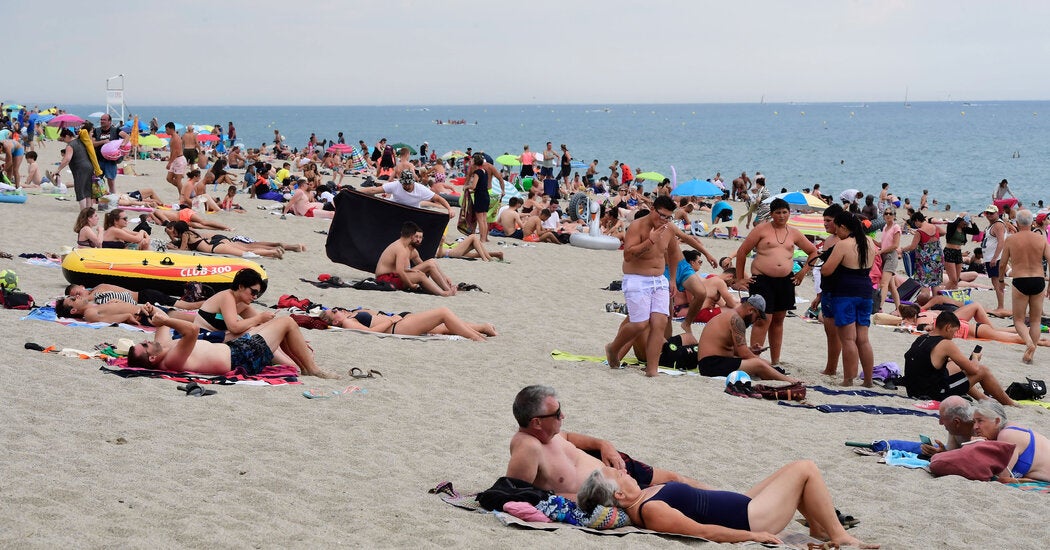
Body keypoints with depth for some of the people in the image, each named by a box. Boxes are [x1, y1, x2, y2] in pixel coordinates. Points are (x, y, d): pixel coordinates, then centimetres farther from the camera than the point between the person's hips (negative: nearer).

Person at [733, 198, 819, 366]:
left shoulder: (794, 233, 11)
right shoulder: (762, 229, -1)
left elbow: (813, 252, 23)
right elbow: (742, 252, 1)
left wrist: (804, 271, 12)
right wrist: (739, 279, 2)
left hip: (785, 281, 5)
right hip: (762, 280, -5)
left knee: (778, 321, 11)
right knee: (763, 320, -13)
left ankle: (775, 363, 17)